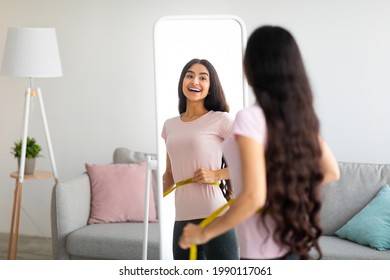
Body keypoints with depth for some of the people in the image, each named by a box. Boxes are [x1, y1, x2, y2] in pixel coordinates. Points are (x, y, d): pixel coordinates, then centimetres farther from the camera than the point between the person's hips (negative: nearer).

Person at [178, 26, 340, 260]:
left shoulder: (251, 118, -21)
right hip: (295, 240, 8)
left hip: (265, 252, -8)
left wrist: (205, 232, -17)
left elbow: (253, 197, -27)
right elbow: (331, 172, 10)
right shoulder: (300, 114, 1)